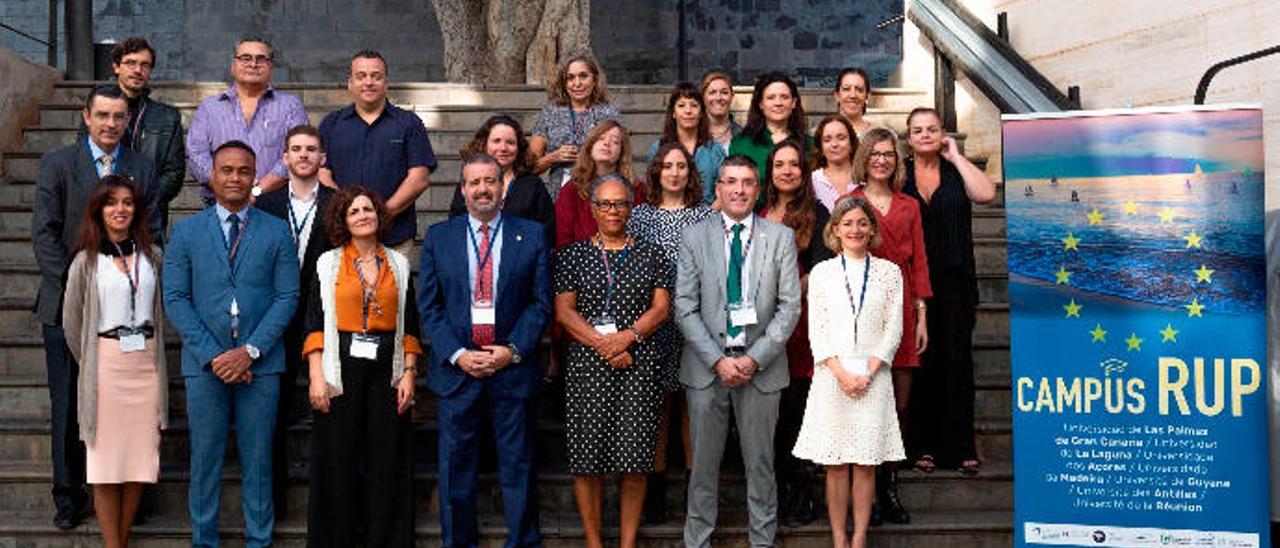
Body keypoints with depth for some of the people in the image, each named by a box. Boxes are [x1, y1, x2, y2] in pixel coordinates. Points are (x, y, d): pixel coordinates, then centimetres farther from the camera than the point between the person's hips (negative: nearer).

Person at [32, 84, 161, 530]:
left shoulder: (143, 170, 8)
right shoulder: (56, 164, 2)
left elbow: (152, 236, 7)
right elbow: (44, 234, -3)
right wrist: (75, 288, -12)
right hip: (67, 306, -1)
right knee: (68, 405, 6)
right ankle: (68, 497, 17)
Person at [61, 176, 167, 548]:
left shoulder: (151, 255, 8)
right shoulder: (87, 261, 1)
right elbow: (71, 322, 6)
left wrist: (154, 350, 10)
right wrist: (90, 363, 10)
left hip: (146, 361, 2)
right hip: (107, 362, -2)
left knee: (139, 459, 3)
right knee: (106, 460, -1)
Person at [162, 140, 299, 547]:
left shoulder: (276, 232, 6)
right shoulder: (186, 231, 6)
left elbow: (287, 297, 0)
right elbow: (175, 298, 1)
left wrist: (250, 350, -10)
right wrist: (212, 355, -9)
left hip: (259, 363, 0)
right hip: (204, 363, 0)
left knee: (257, 460, 5)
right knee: (205, 458, 6)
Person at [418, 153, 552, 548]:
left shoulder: (531, 235, 5)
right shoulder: (439, 237, 8)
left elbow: (542, 302, 1)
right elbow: (428, 306, 4)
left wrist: (513, 351, -10)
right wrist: (457, 354, -8)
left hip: (513, 367, -1)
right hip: (456, 368, 1)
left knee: (518, 466, 5)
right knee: (455, 468, 6)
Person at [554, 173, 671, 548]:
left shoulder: (650, 255, 12)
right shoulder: (573, 255, 10)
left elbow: (661, 308, 4)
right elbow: (563, 311, 2)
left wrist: (627, 336, -12)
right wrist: (601, 343, -11)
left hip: (638, 363, 0)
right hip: (586, 363, 0)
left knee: (634, 458, -2)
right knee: (587, 458, -1)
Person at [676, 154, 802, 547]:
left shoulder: (781, 238, 4)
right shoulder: (694, 238, 3)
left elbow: (790, 306, 0)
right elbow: (685, 307, -1)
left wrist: (755, 358, -9)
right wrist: (718, 360, -10)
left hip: (761, 365, 0)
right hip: (707, 365, 0)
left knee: (761, 462, 7)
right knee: (703, 463, 6)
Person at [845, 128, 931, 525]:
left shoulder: (909, 207, 15)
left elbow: (919, 262, 13)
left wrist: (922, 316, 6)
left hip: (901, 308, 3)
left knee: (900, 403, 2)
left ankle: (889, 486, 12)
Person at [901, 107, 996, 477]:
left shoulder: (957, 171, 10)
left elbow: (985, 194, -11)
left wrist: (955, 156, -2)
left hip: (954, 280, 1)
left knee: (957, 358, 1)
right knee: (918, 360, 0)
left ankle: (960, 447, 7)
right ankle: (922, 446, 9)